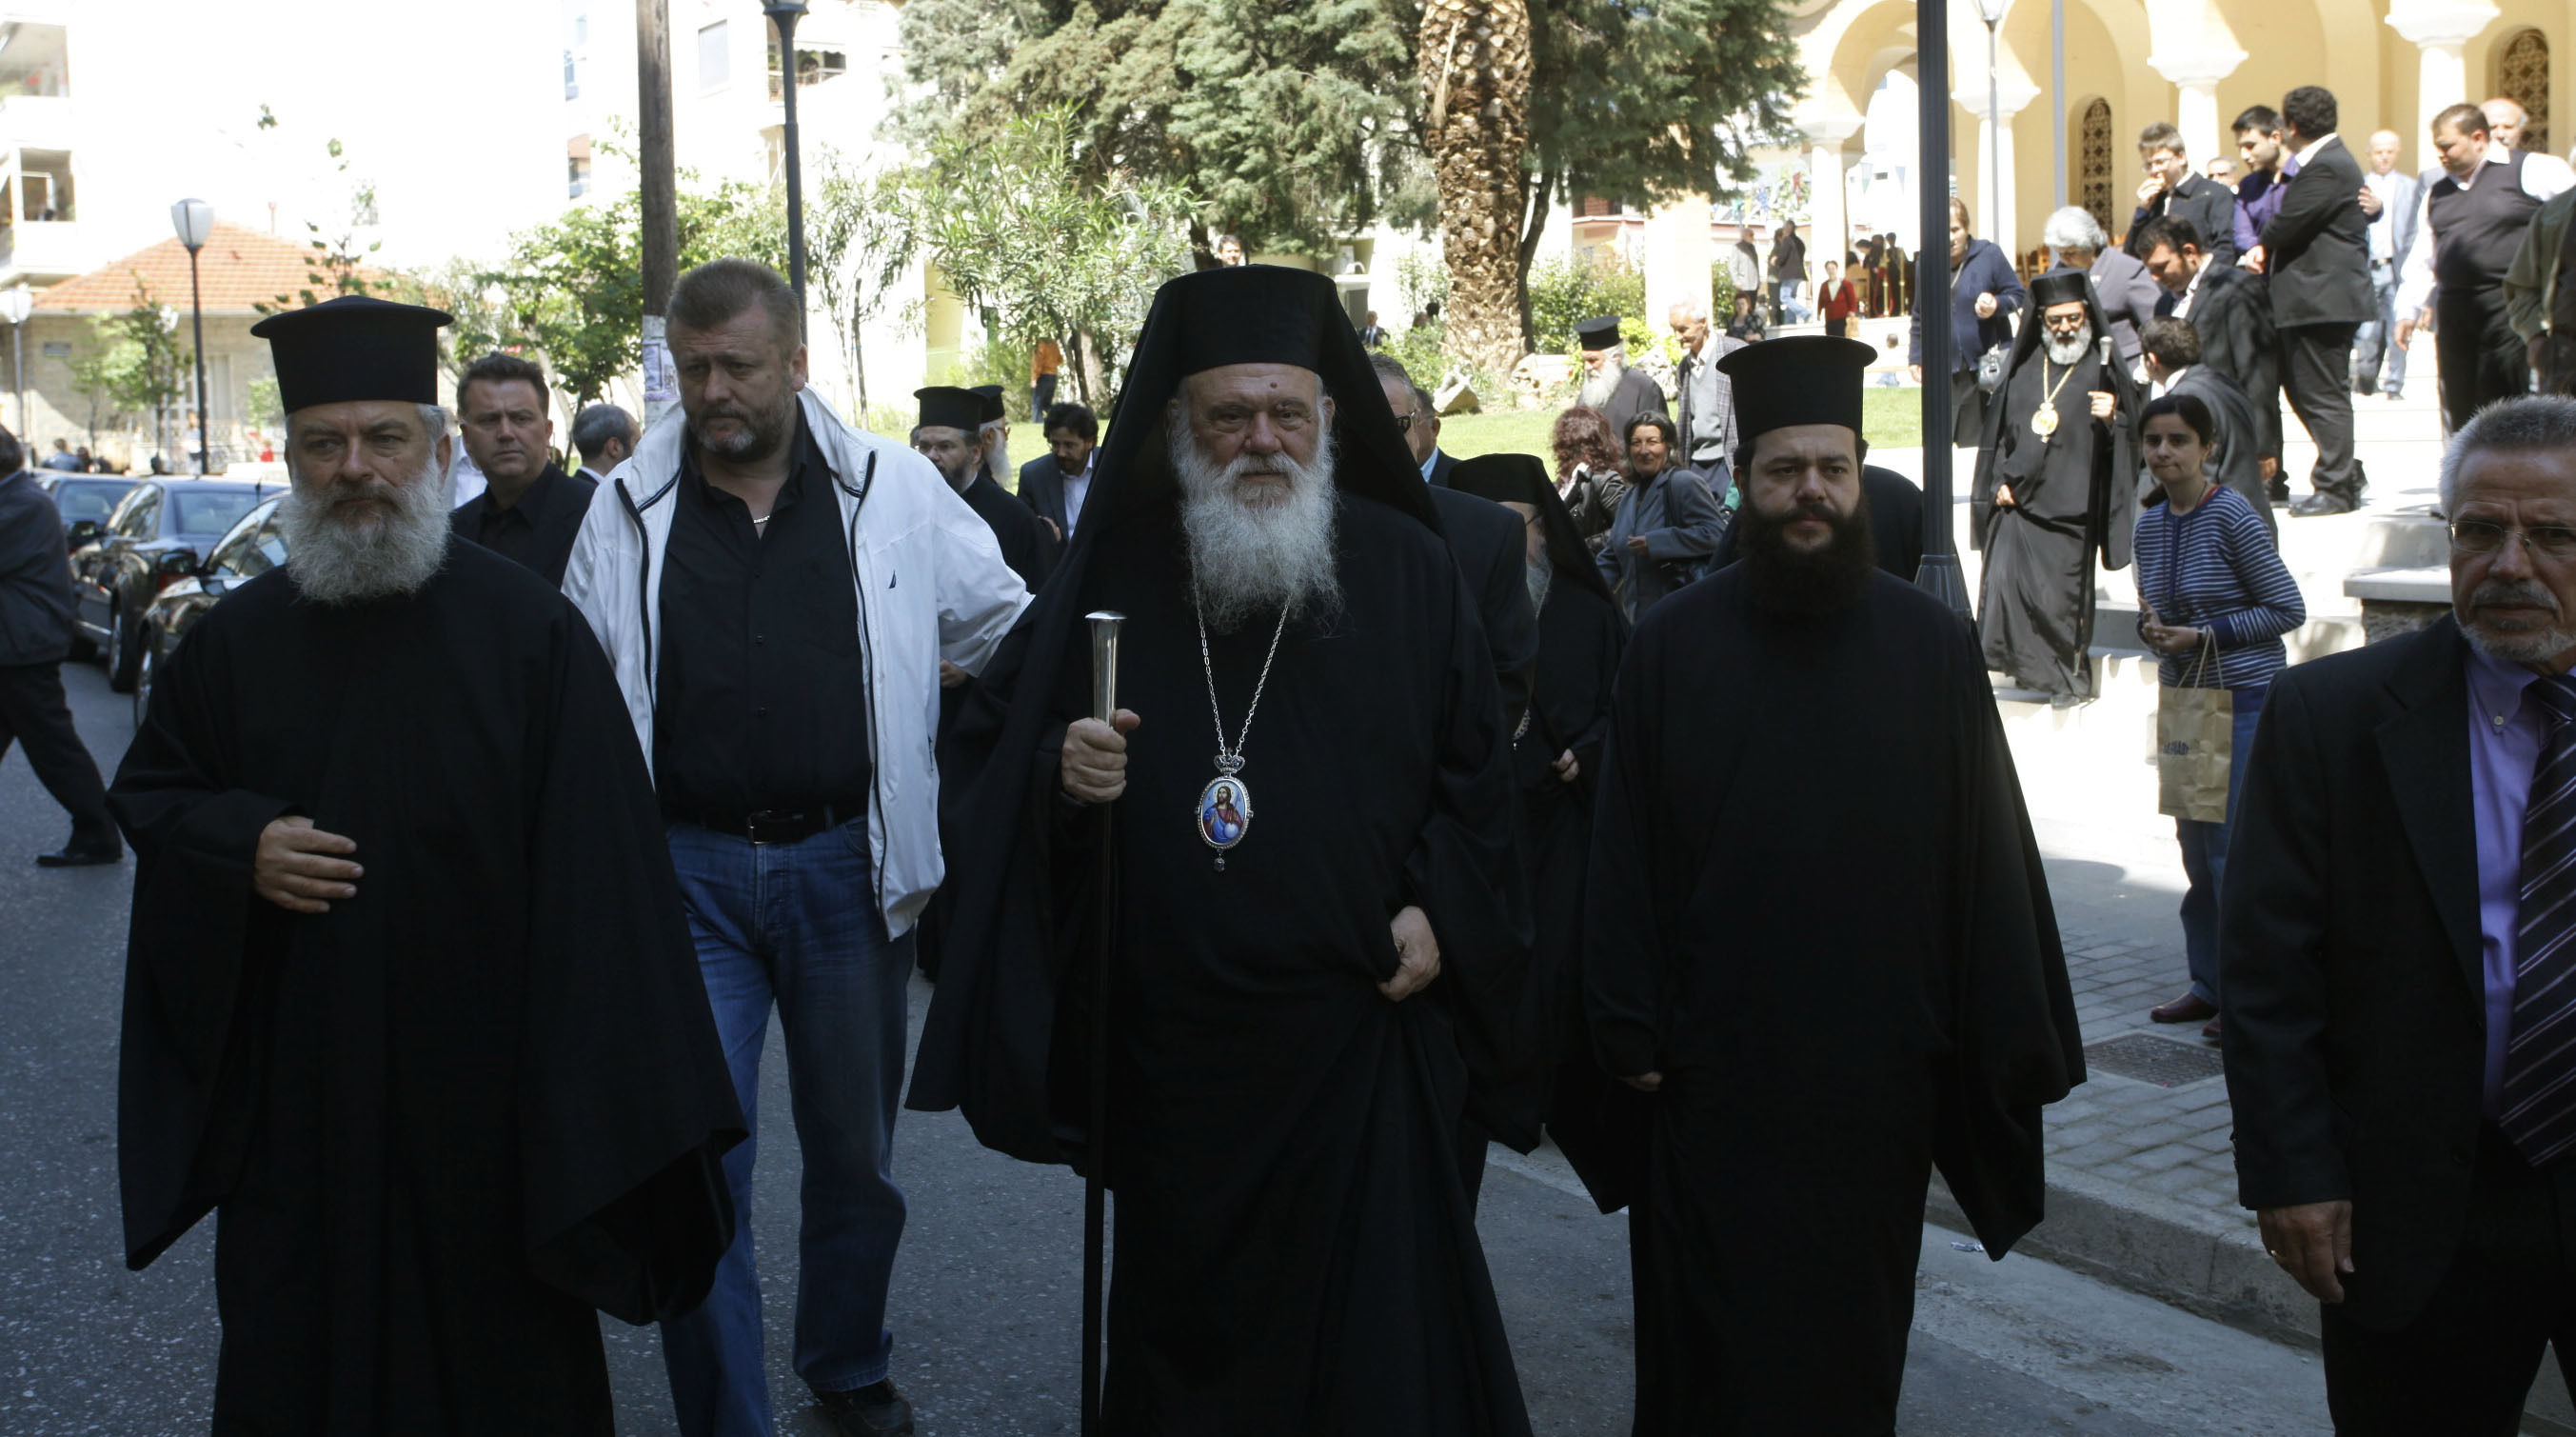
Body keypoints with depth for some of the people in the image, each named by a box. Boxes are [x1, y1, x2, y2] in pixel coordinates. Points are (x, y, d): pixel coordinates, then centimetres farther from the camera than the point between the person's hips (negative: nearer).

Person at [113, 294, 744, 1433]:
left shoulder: (531, 632, -7)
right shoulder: (233, 642, 3)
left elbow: (595, 865, -8)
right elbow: (147, 792, 15)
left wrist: (593, 1096, -12)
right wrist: (237, 848, -8)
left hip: (486, 1093, -3)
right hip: (293, 1106, 3)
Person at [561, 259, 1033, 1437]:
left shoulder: (893, 491, -1)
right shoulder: (628, 511, 2)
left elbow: (1015, 633, 7)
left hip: (847, 863, 1)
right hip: (687, 867, 0)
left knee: (857, 1153, 16)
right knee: (700, 1163, -2)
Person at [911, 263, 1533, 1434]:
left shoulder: (1405, 569, 2)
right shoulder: (1114, 572, 3)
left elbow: (1476, 766, 7)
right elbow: (984, 743, 7)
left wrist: (1440, 910, -6)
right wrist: (1056, 772, -13)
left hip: (1360, 1030, -1)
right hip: (1171, 1041, 1)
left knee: (1376, 1332, 3)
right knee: (1185, 1329, 14)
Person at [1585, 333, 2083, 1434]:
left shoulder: (1931, 646, -1)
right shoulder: (1673, 646, -2)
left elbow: (1988, 852, 0)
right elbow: (1625, 852, -1)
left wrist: (2015, 1044, -1)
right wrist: (1631, 1027, -4)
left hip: (1877, 1065, 1)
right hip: (1713, 1063, -1)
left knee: (1852, 1335, 13)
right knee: (1712, 1343, 8)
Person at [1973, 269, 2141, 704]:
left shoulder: (2104, 370, 3)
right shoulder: (2024, 367, 12)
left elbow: (2133, 436, 2)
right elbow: (1999, 428, 17)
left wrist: (2113, 419, -20)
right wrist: (2000, 481, 6)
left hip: (2072, 504, -3)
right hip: (2019, 500, 3)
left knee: (2064, 594, 0)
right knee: (2005, 577, -11)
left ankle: (2070, 678, 17)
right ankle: (2026, 667, 3)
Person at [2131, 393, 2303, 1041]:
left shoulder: (2231, 516, -14)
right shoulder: (2149, 524, 7)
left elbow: (2288, 608, -11)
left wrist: (2207, 635, -17)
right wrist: (2150, 628, -5)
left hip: (2245, 700, -7)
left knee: (2232, 848, -6)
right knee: (2194, 843, 11)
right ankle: (2209, 983, 21)